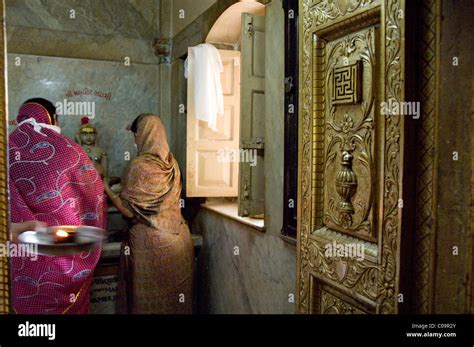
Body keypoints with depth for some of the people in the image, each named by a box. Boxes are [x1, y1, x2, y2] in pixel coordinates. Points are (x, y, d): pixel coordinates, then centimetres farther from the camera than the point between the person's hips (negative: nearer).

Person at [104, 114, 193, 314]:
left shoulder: (139, 165, -15)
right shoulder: (172, 163, 5)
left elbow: (128, 211, -14)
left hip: (151, 242, -6)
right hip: (178, 239, 6)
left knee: (148, 300, 10)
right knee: (174, 296, 17)